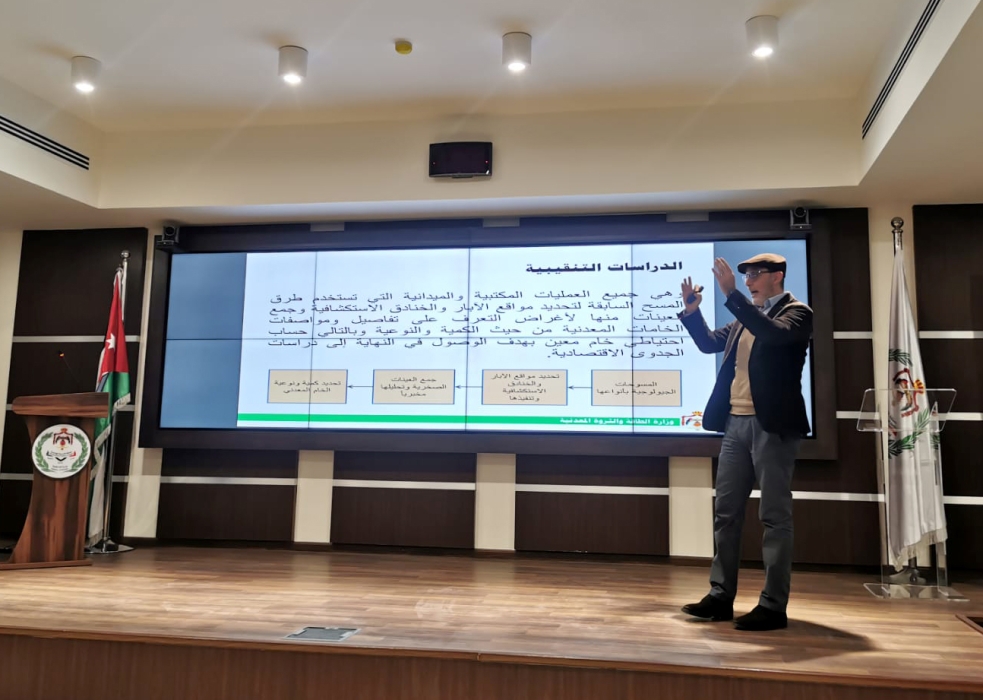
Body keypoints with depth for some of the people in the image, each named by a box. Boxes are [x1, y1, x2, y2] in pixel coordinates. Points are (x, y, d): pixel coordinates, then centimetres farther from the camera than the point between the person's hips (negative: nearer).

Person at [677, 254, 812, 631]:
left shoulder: (796, 312, -5)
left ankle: (773, 606, 5)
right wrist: (692, 312, 3)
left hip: (772, 425, -8)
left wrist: (731, 294, -28)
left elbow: (773, 333, -26)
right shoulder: (746, 315, 17)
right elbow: (709, 343, 18)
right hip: (736, 422, 8)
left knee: (774, 515, -2)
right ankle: (720, 596, 18)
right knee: (725, 512, 9)